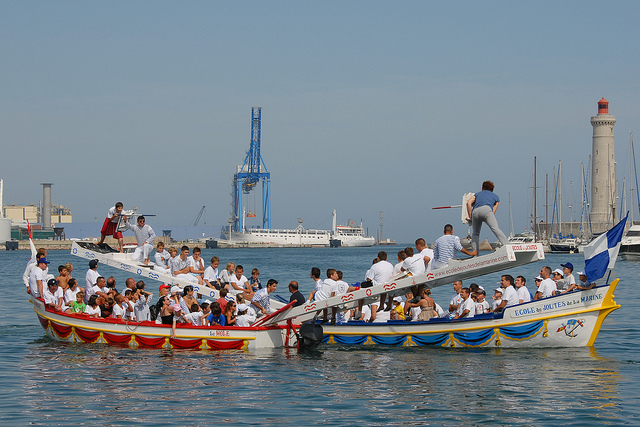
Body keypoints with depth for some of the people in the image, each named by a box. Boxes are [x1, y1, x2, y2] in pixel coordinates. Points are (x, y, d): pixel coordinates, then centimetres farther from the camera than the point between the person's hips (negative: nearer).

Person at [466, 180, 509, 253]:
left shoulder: (478, 194, 37)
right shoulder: (496, 196, 34)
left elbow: (468, 203, 18)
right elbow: (493, 212, 24)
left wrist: (470, 217, 21)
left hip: (475, 211, 2)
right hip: (486, 209, -2)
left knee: (475, 233, 21)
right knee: (495, 229, -21)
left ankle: (474, 250, 5)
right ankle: (507, 245, -40)